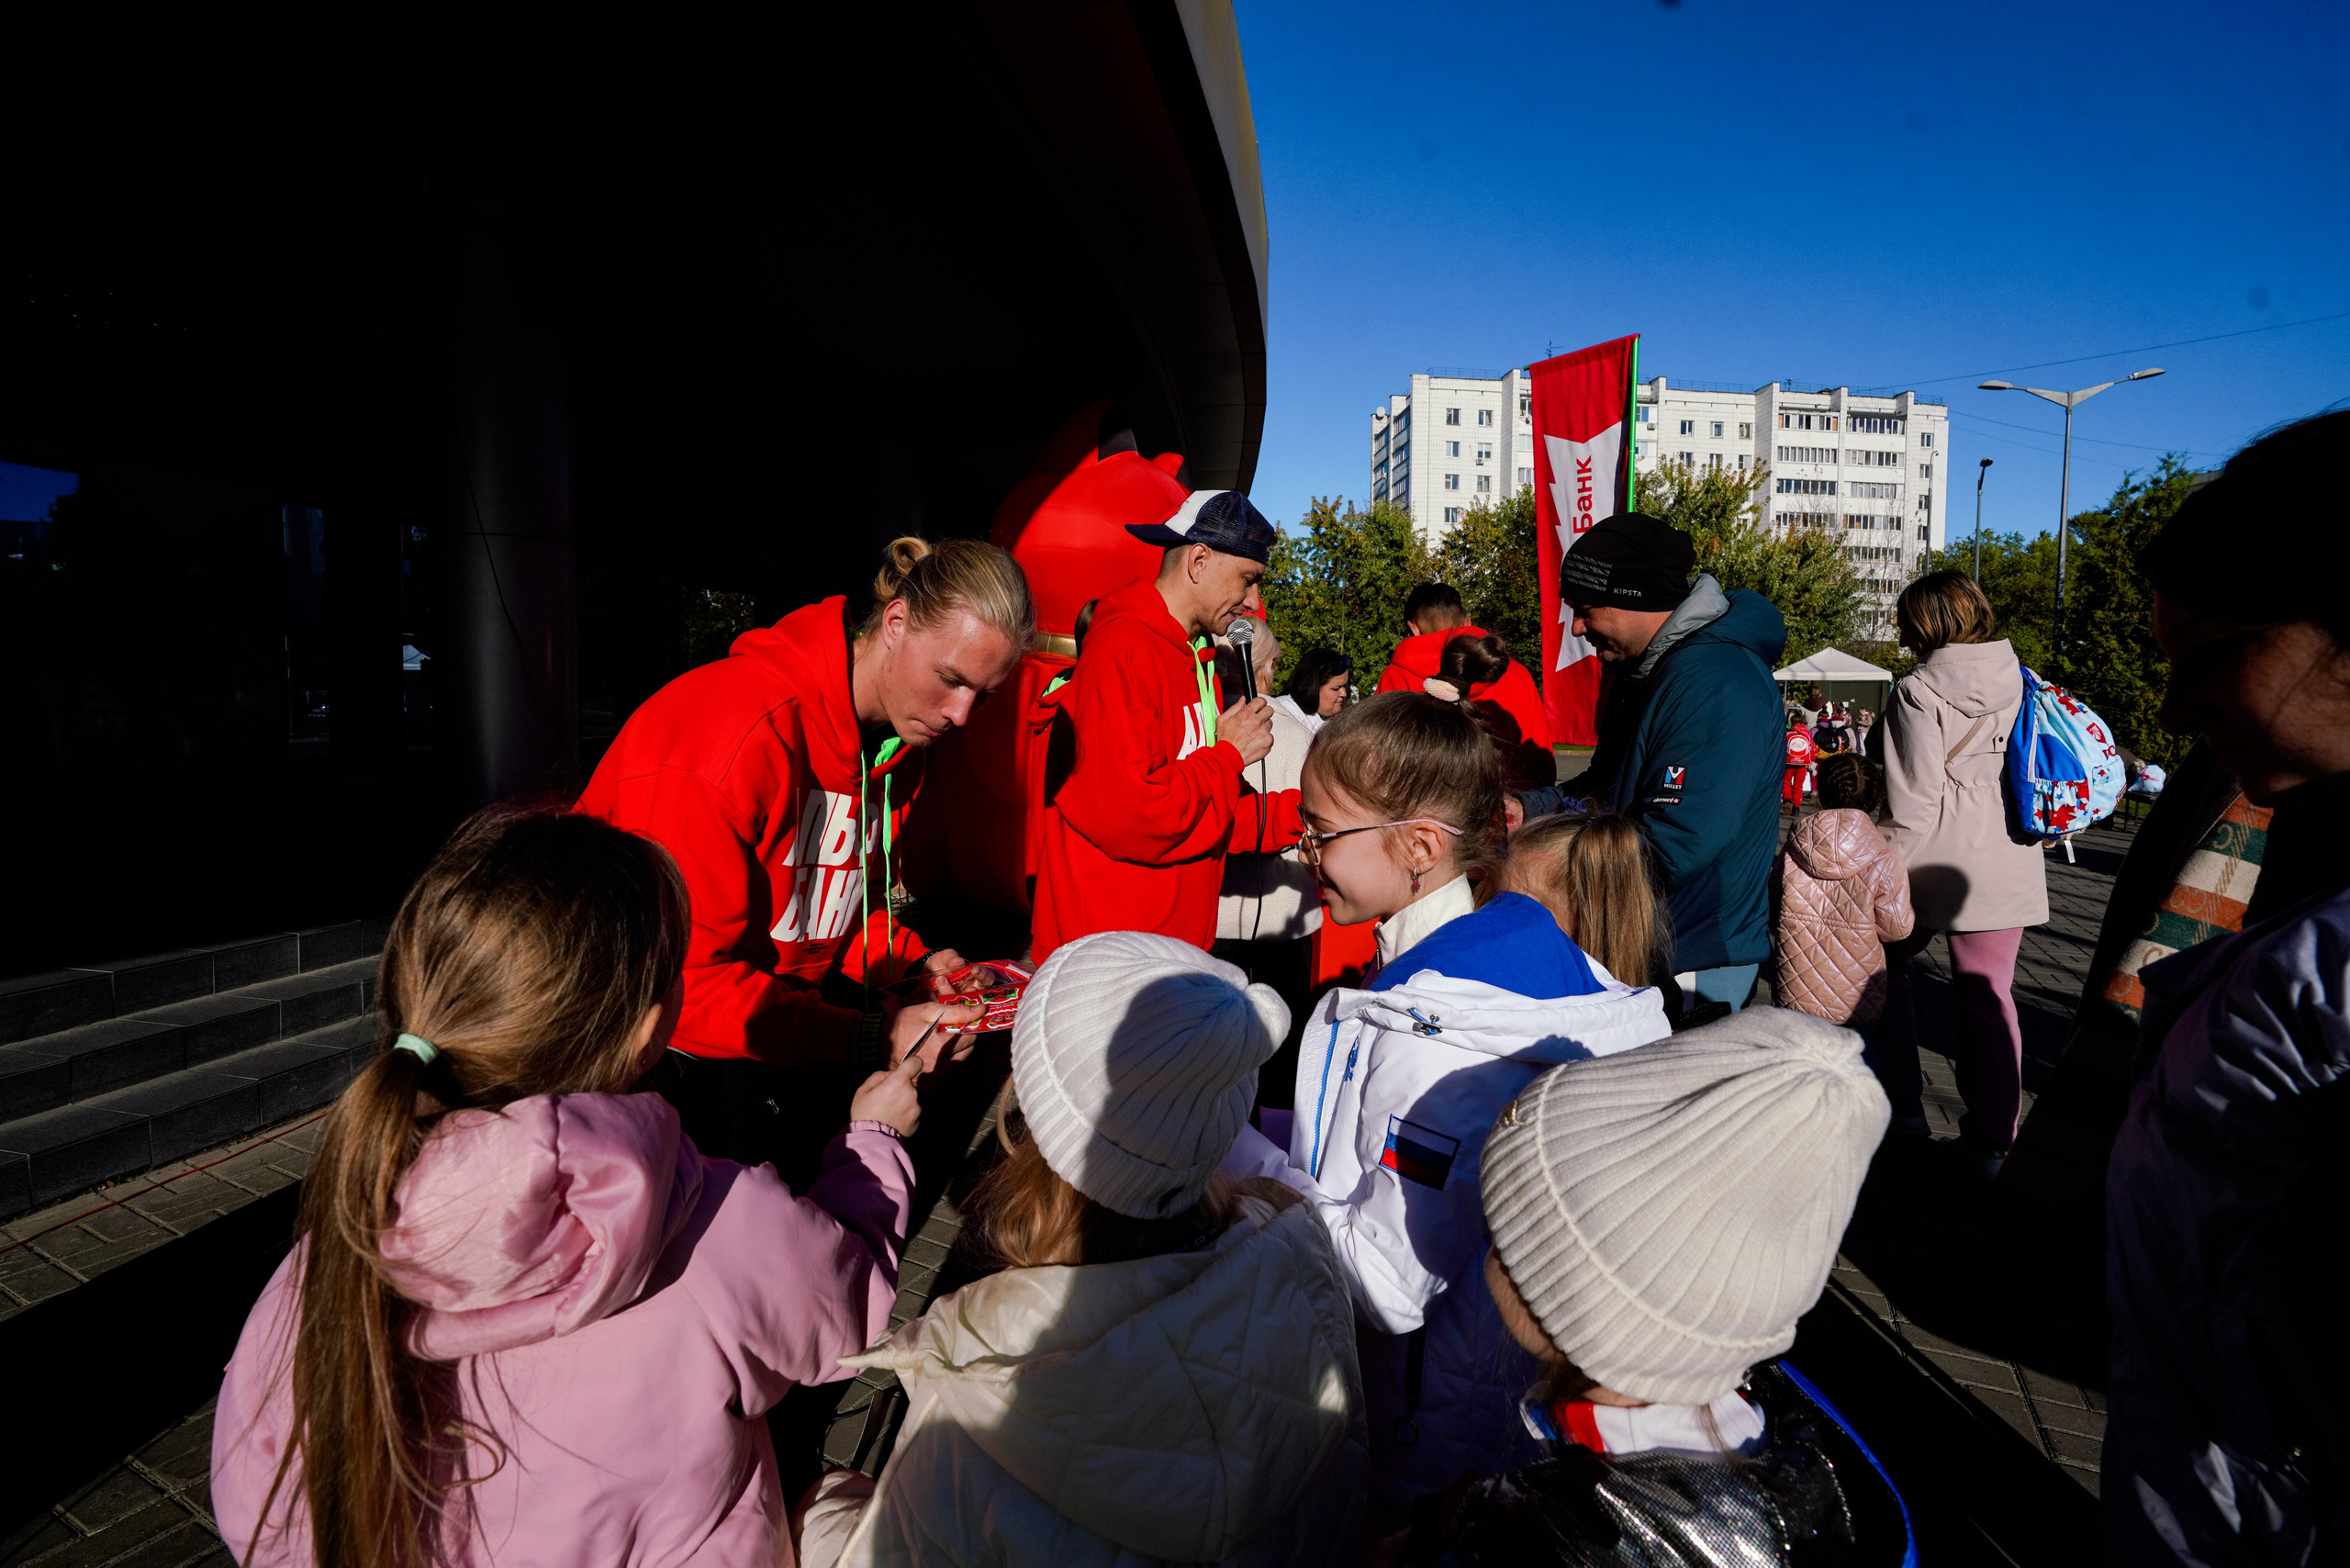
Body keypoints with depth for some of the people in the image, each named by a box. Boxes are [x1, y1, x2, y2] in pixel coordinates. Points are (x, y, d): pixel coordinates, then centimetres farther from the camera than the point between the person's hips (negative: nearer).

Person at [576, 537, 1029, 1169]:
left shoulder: (899, 740, 1)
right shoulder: (737, 734, -26)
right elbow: (676, 978, -26)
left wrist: (913, 964, -9)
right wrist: (867, 1039, -30)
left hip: (784, 1003, 7)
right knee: (793, 1120, -20)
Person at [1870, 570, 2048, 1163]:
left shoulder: (1918, 691, -12)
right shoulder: (2022, 683, 5)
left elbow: (1912, 803, -15)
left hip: (1934, 862, -5)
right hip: (2007, 866, 5)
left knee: (1887, 968, 15)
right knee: (1988, 993, 10)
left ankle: (1902, 1108, 21)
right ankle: (1993, 1139, 17)